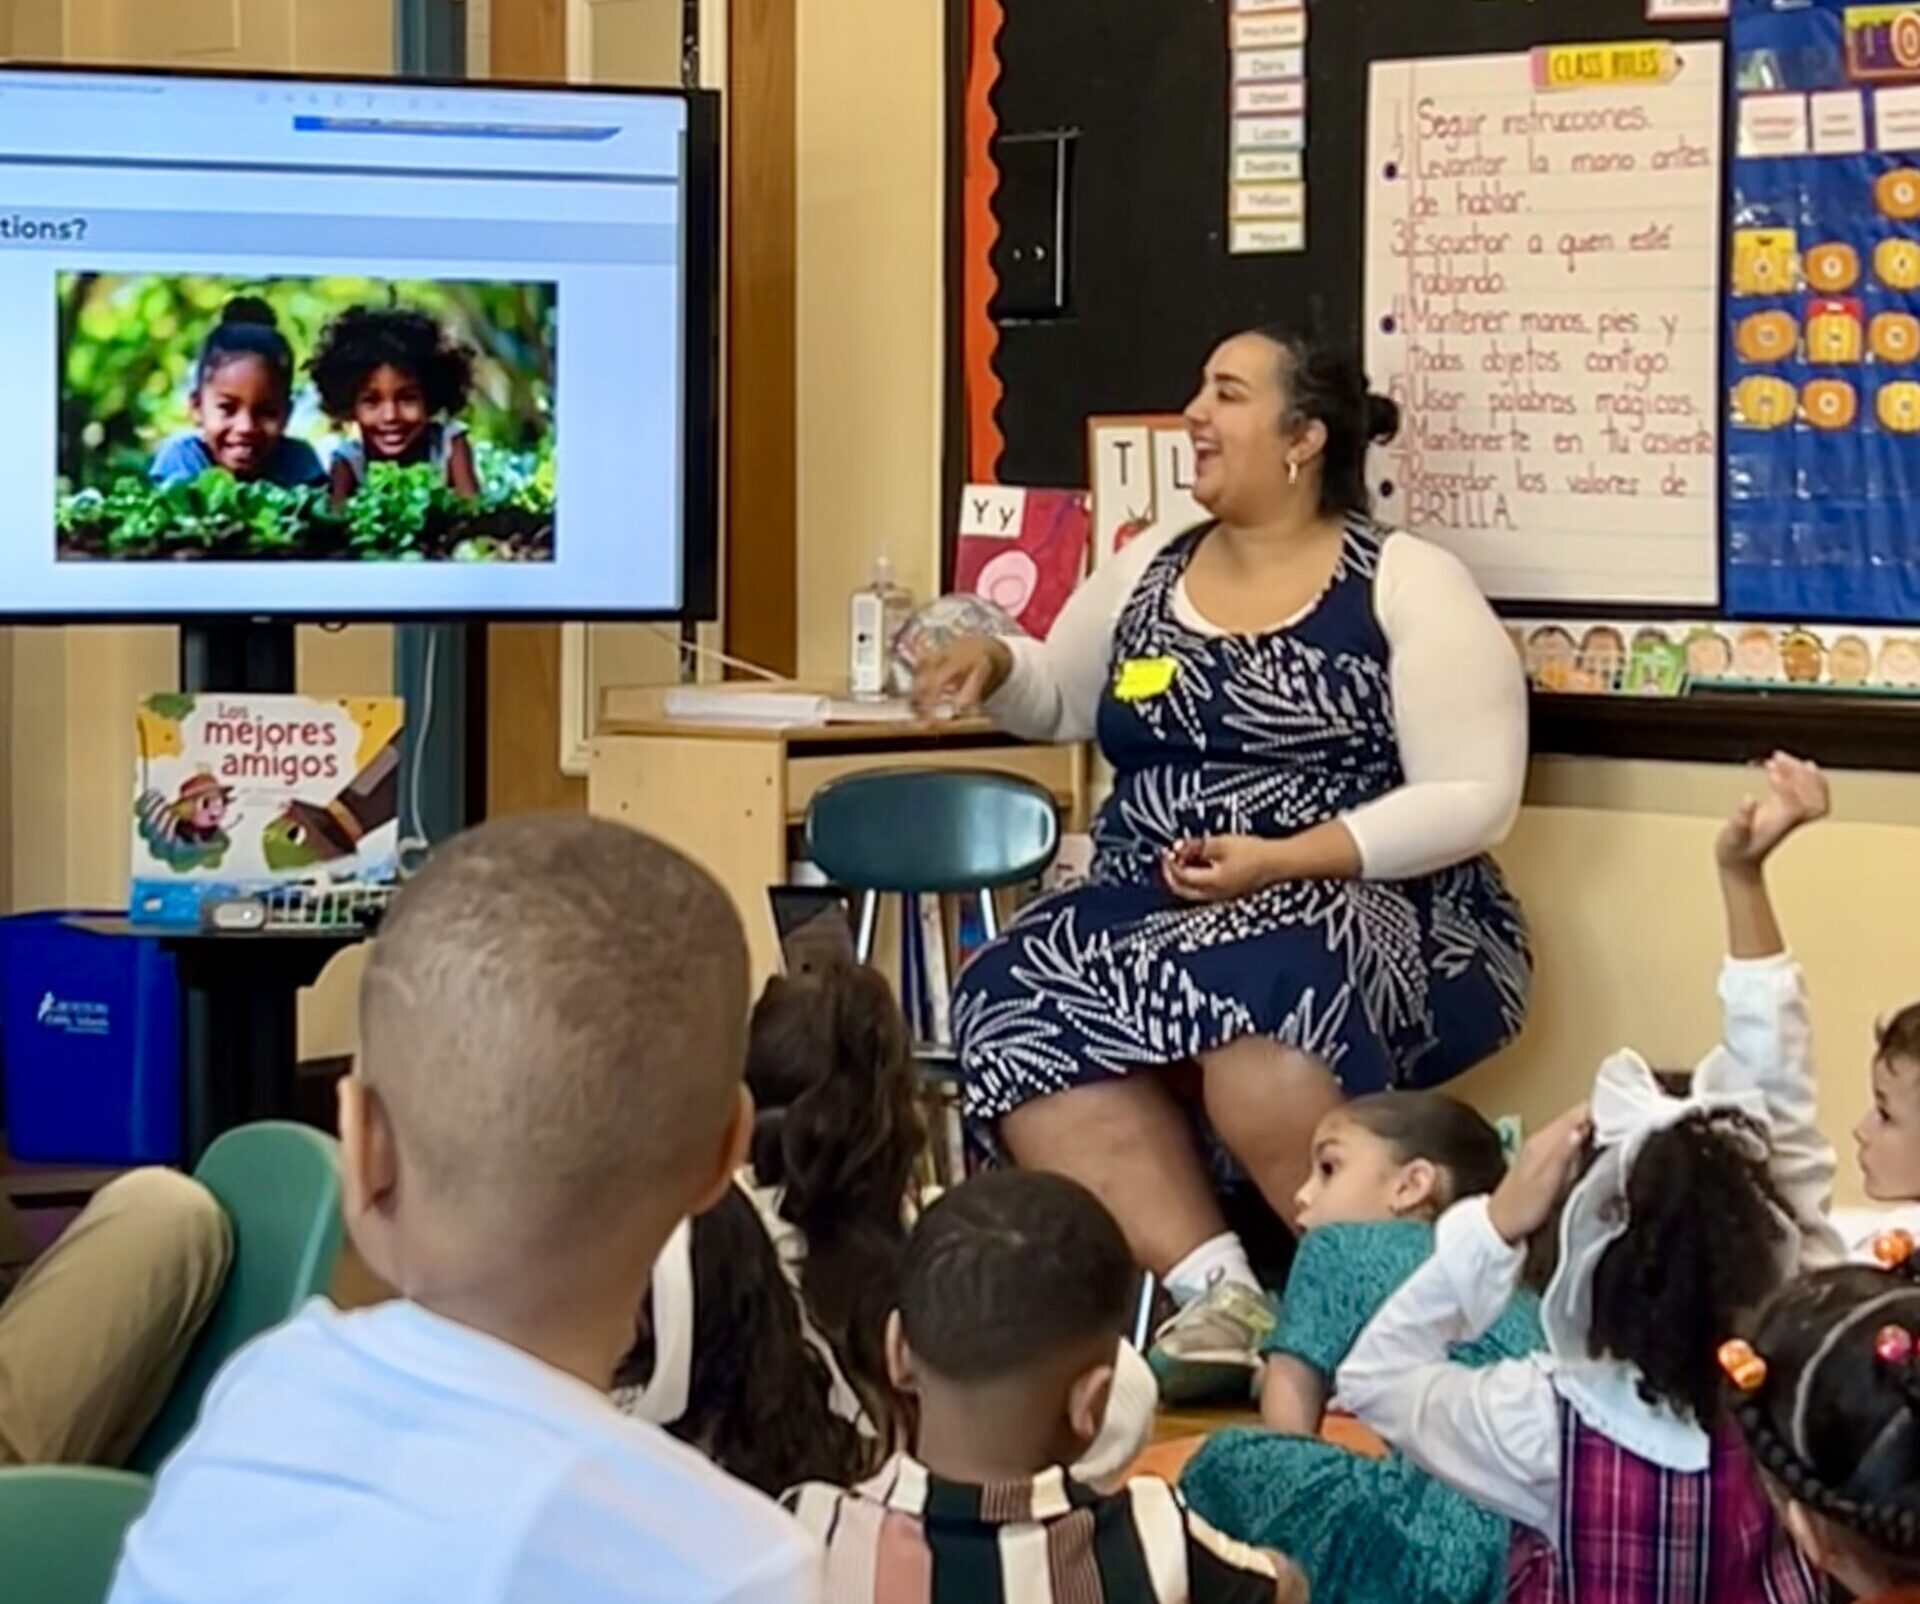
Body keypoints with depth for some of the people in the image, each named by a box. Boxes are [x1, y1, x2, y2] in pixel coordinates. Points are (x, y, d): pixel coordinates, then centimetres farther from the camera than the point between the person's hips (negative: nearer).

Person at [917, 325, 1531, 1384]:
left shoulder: (1406, 584, -4)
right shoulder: (1147, 573, 14)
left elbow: (1474, 800, -10)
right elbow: (1059, 700, 31)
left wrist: (1284, 862, -19)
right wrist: (993, 664, 7)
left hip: (1374, 913, -5)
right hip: (1156, 911, 6)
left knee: (1255, 990, -41)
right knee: (1020, 1010, -27)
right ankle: (1216, 1290, -30)